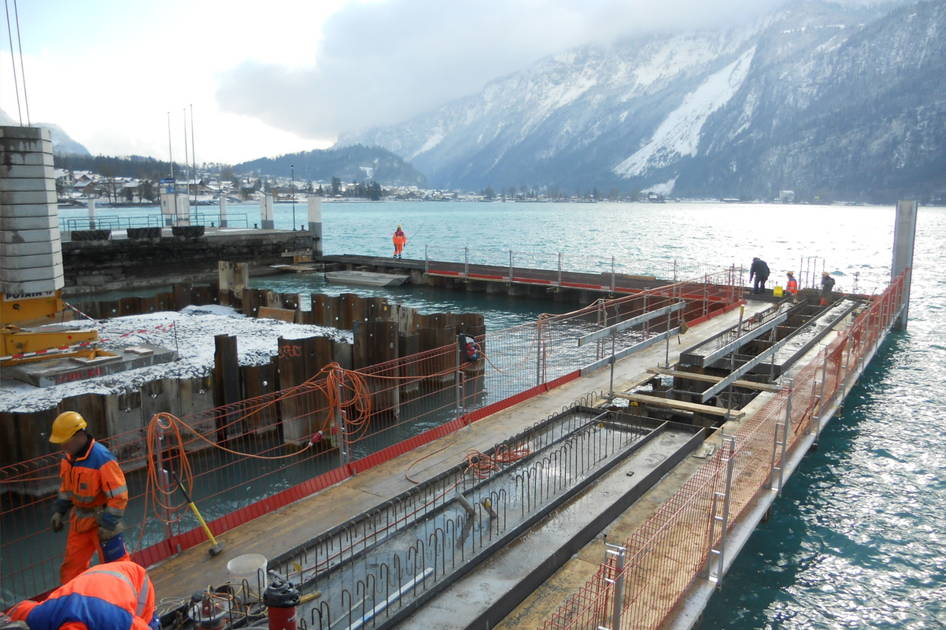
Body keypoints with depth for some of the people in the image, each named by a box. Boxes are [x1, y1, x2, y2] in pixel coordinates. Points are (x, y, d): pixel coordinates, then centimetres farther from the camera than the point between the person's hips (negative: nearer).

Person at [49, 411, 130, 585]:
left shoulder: (102, 459, -28)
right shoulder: (68, 456, -1)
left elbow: (118, 497, -25)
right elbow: (65, 486, 16)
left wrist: (108, 525, -21)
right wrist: (59, 511, 11)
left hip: (102, 520, -8)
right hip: (80, 520, 8)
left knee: (114, 564, 2)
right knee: (71, 564, 17)